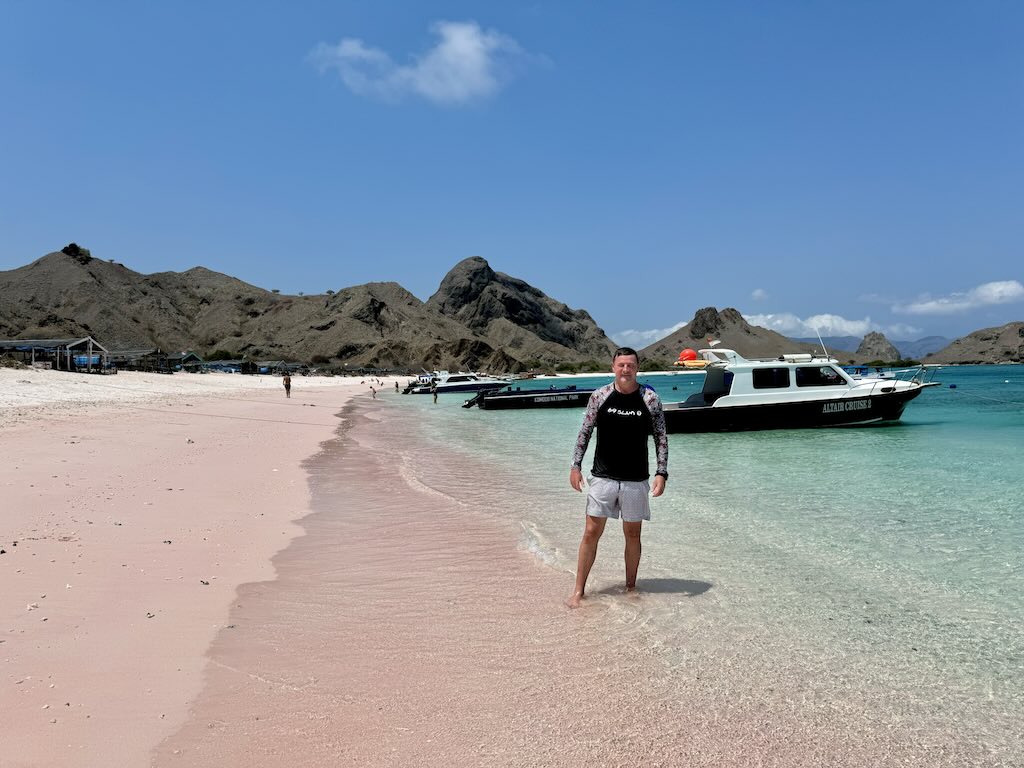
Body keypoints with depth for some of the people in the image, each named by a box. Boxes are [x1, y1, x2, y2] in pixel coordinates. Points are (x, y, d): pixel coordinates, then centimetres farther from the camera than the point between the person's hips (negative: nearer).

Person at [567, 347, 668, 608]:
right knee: (591, 532, 0)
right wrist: (576, 465, 0)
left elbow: (661, 438, 0)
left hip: (636, 480, 0)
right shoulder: (600, 396, -2)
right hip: (603, 477, 0)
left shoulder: (650, 398, -3)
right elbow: (585, 432, 5)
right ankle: (578, 591, 10)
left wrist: (661, 473, -7)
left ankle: (631, 587, 26)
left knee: (632, 534, 10)